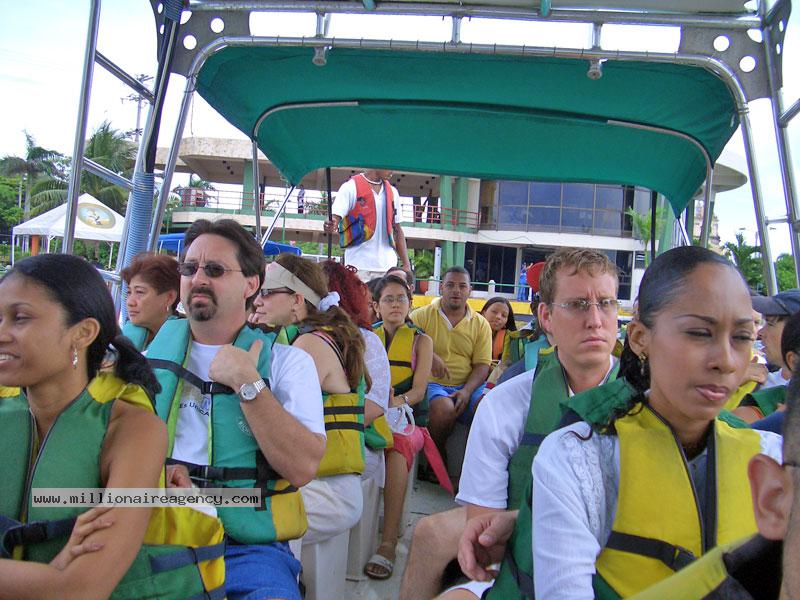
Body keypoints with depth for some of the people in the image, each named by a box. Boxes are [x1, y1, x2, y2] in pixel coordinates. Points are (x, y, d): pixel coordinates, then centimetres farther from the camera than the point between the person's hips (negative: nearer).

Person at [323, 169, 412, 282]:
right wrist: (330, 226, -33)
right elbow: (335, 218, -8)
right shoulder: (351, 187, 1)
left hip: (388, 266, 5)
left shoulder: (392, 191, 16)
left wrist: (406, 264, 11)